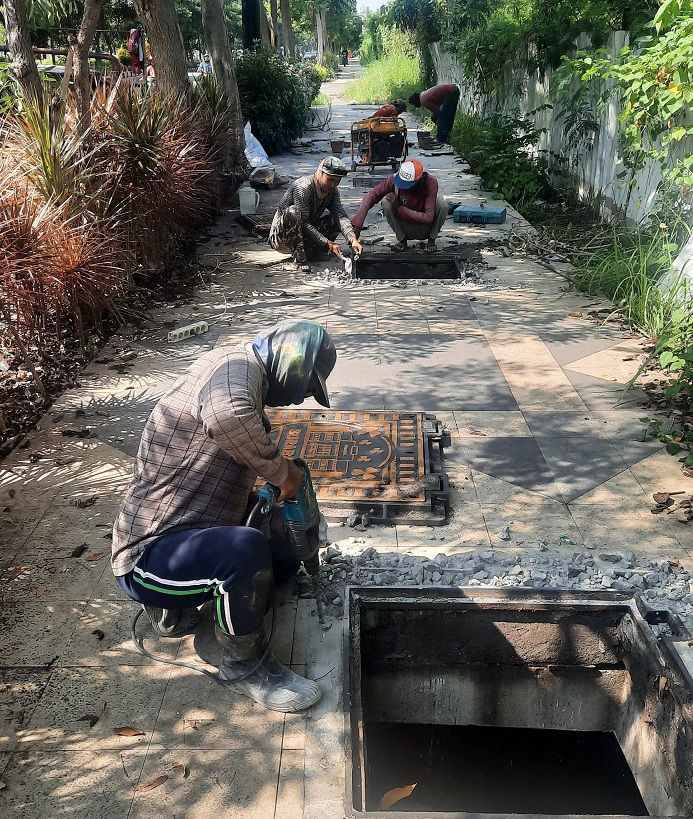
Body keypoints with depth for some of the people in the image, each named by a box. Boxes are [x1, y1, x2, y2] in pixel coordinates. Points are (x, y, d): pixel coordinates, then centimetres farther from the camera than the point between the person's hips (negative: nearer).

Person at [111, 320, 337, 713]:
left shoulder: (245, 381, 13)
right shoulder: (237, 364, -18)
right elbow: (226, 416, -45)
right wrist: (282, 471, -28)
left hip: (190, 533, 10)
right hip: (148, 554, -10)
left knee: (286, 556, 16)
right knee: (247, 550, -35)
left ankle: (175, 605, 20)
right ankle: (246, 665, -8)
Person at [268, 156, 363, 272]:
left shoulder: (332, 191, -1)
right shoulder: (303, 187, -23)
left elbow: (341, 216, -13)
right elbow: (304, 223, -27)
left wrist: (353, 239, -32)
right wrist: (328, 243, -32)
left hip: (304, 236, 7)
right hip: (280, 238, -7)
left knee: (335, 219, -2)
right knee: (292, 211, -36)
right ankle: (299, 258, -26)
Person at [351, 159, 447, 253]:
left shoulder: (431, 183, -26)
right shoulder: (395, 179, -22)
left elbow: (428, 217, -31)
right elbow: (371, 196, -21)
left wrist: (399, 207, -31)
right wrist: (357, 225, -33)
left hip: (425, 230, -1)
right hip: (405, 228, 1)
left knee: (442, 202, -29)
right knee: (386, 202, -25)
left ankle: (431, 240, -4)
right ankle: (402, 240, -4)